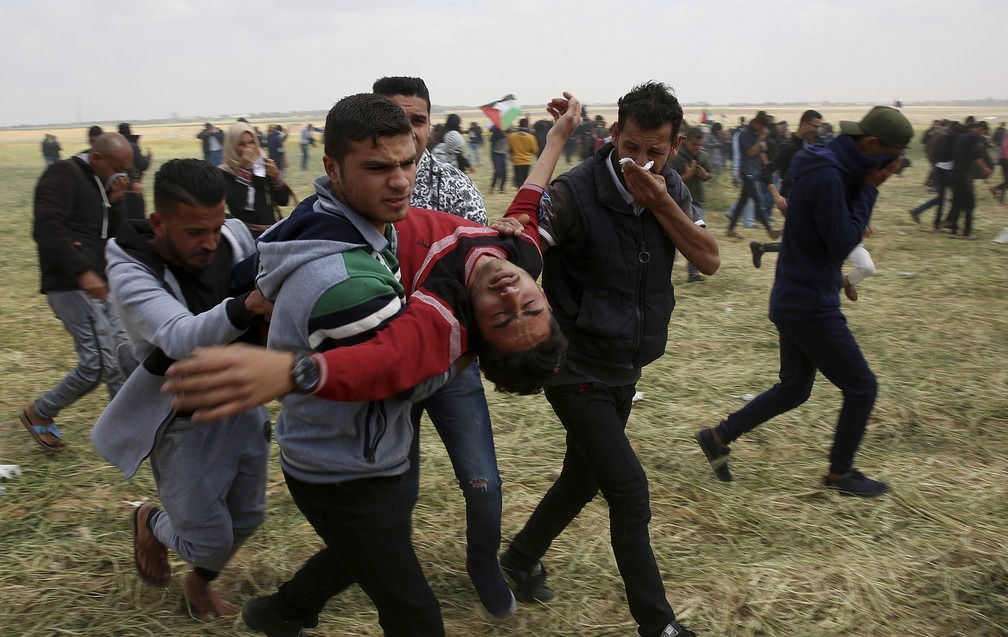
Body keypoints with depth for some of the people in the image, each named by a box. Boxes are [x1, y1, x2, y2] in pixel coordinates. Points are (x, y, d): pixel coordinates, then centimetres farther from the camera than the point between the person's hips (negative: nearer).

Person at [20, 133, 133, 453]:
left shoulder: (100, 183, 17)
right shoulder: (64, 175, -11)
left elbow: (113, 235, 16)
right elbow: (47, 229, -21)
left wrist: (114, 202, 0)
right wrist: (82, 271, -28)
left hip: (99, 283, 9)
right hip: (72, 286, -9)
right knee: (99, 362, -11)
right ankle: (38, 413, 10)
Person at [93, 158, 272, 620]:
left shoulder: (236, 236, -14)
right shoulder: (131, 274, -25)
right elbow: (181, 338, -42)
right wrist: (245, 306, -59)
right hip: (184, 420, -4)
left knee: (246, 517, 15)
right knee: (210, 537, 1)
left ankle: (199, 584, 48)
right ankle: (148, 522, 37)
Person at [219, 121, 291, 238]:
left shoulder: (263, 165, 6)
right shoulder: (225, 173, -7)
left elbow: (284, 200, 4)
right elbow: (236, 205, -23)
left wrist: (276, 176, -12)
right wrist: (245, 169, -20)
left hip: (271, 231, 5)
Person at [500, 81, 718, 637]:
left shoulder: (671, 189, 1)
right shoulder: (576, 193, -19)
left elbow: (708, 260, -8)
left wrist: (660, 201, -19)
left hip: (626, 368, 7)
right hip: (578, 373, -7)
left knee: (583, 481, 20)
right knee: (629, 492, -5)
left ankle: (521, 559, 43)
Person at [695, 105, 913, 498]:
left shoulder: (825, 168, 9)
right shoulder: (827, 177, -22)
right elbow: (842, 243, -21)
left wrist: (864, 186, -2)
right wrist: (869, 189, -14)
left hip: (796, 301, 10)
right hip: (811, 306, -10)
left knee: (794, 388, 19)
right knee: (861, 387, 5)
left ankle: (718, 437, 23)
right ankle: (840, 473, 23)